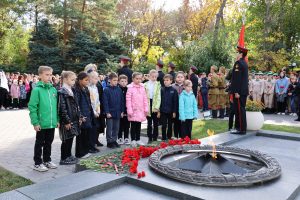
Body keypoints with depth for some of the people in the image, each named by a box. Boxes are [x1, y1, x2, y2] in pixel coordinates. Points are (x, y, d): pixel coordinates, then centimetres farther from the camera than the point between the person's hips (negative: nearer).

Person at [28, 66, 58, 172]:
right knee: (39, 143, 8)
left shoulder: (53, 89, 6)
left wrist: (57, 119, 10)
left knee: (49, 142, 18)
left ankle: (47, 160, 33)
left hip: (52, 123, 5)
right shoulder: (37, 89, -11)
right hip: (41, 123, -5)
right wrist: (35, 122, -15)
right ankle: (37, 163, 21)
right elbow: (32, 107, -12)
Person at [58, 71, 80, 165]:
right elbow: (62, 108, -18)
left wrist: (78, 117, 16)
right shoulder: (62, 92, -14)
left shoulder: (71, 91, 14)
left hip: (74, 119, 9)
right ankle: (63, 158, 10)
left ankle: (68, 155, 27)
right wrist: (67, 121, -19)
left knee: (70, 138, 15)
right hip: (67, 121, -8)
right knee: (66, 139, 0)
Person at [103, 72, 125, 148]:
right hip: (110, 113, -4)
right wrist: (107, 112, -14)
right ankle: (109, 142, 15)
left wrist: (122, 111, 6)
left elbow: (122, 101, 8)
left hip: (118, 113, 4)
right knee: (109, 128, 5)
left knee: (116, 128, 12)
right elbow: (105, 102, -10)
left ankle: (114, 140, 25)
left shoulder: (119, 89, 4)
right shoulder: (107, 90, -8)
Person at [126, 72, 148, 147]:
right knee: (133, 125, 1)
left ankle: (138, 139, 21)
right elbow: (128, 99, -10)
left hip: (141, 110, 5)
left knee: (139, 125, 11)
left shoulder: (142, 87, 8)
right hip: (133, 110, -4)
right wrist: (129, 110, -14)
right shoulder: (130, 87, -7)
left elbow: (145, 99, 11)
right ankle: (133, 140, 11)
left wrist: (146, 109, 7)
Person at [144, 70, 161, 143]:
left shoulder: (158, 85, 1)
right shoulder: (146, 85, 5)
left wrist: (157, 107, -12)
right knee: (149, 123, 7)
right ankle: (149, 138, 15)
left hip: (155, 105, -1)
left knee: (155, 123, 6)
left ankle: (155, 137, 17)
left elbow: (159, 96, -4)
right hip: (148, 105, 1)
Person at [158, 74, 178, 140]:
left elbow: (175, 102, -3)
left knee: (170, 125, 12)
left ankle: (169, 138, 25)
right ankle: (163, 139, 15)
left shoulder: (174, 90, -4)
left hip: (171, 112, -1)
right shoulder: (162, 90, 0)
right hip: (163, 111, 1)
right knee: (163, 126, 5)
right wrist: (159, 111, 0)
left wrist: (174, 112, -5)